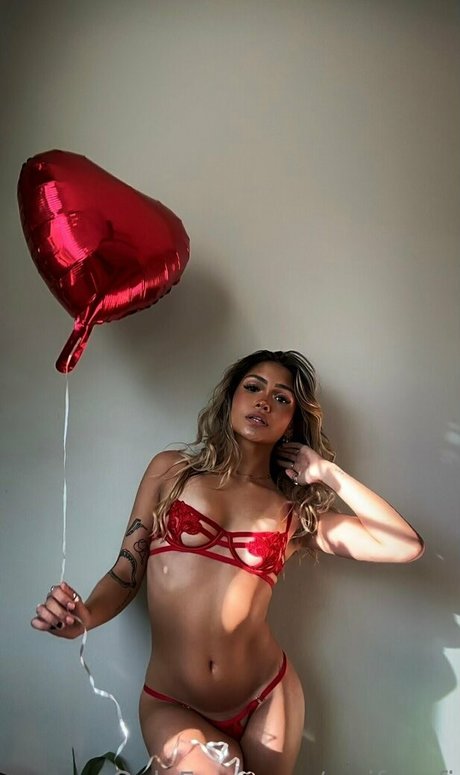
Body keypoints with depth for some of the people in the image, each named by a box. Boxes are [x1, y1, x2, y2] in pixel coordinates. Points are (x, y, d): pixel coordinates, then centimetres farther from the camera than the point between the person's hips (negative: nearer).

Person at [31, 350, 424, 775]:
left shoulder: (296, 512, 2)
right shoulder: (171, 470, 1)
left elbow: (406, 545, -7)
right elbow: (126, 573, 2)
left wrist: (328, 472, -4)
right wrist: (85, 616, -18)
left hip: (269, 700, 2)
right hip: (172, 707, -1)